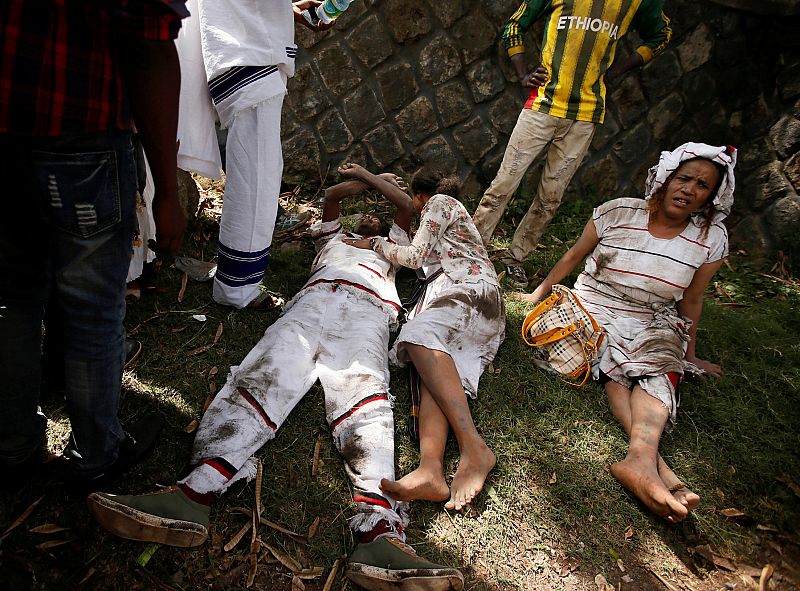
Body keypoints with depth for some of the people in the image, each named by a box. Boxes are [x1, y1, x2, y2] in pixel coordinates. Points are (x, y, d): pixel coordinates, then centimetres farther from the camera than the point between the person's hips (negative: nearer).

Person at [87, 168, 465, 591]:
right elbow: (333, 194, 37)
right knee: (262, 376, -27)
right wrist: (372, 181, 48)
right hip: (313, 300, 2)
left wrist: (374, 179, 45)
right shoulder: (334, 237, 44)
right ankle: (195, 492, -47)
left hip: (367, 310, -1)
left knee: (364, 400, -29)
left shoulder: (390, 246, 43)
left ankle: (379, 532, -53)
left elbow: (406, 205, 35)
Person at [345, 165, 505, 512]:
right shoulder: (447, 210, 44)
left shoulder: (440, 203, 17)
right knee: (439, 373, -22)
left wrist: (375, 244, 20)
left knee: (420, 334, -35)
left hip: (469, 287, -8)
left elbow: (416, 256, 6)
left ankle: (474, 447, -49)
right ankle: (430, 470, -50)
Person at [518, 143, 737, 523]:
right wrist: (538, 294, 9)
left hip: (653, 324, 2)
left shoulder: (711, 239, -1)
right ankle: (657, 464, -45)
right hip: (594, 307, -1)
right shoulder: (618, 213, -7)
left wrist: (690, 355, 15)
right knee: (618, 364, -30)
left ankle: (640, 457, -52)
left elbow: (691, 301, 9)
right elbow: (574, 256, 4)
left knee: (659, 368, -30)